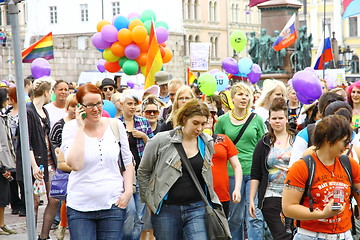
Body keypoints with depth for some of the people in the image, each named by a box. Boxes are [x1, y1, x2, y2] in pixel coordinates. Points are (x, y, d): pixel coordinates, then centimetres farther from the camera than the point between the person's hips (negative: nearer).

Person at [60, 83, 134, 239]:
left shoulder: (116, 125, 4)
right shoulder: (71, 128, -3)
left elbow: (127, 162, 14)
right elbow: (75, 164, -19)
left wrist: (128, 190, 1)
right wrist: (81, 128, -16)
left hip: (113, 204, 2)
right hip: (80, 207, -2)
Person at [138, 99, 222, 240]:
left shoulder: (207, 143, 6)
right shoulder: (162, 141, -6)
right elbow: (143, 172, 4)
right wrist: (149, 201, 5)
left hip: (197, 208, 2)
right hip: (166, 210, -2)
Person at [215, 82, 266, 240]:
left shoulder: (257, 119, 5)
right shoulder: (222, 121, 5)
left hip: (253, 172, 0)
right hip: (232, 173, 1)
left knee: (255, 216, -6)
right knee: (235, 217, 9)